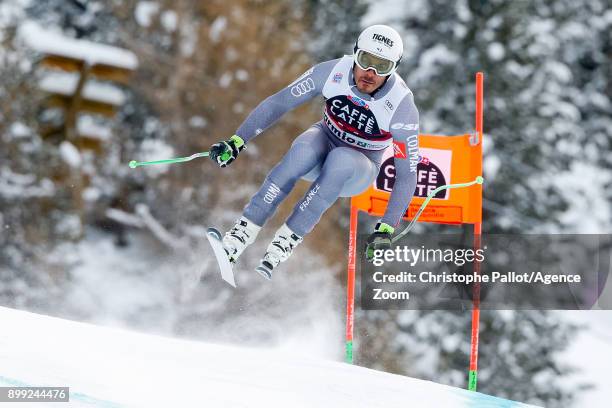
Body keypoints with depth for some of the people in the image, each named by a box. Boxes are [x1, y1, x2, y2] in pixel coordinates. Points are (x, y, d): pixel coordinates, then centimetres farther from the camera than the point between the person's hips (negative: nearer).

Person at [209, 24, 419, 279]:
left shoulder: (402, 107, -25)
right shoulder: (333, 72, -20)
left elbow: (407, 175, -21)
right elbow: (278, 103, -11)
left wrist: (385, 230, -31)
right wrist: (236, 143, -19)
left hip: (358, 171, -1)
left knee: (340, 160, -38)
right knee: (304, 150, -36)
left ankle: (283, 244, -35)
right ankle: (241, 234, -36)